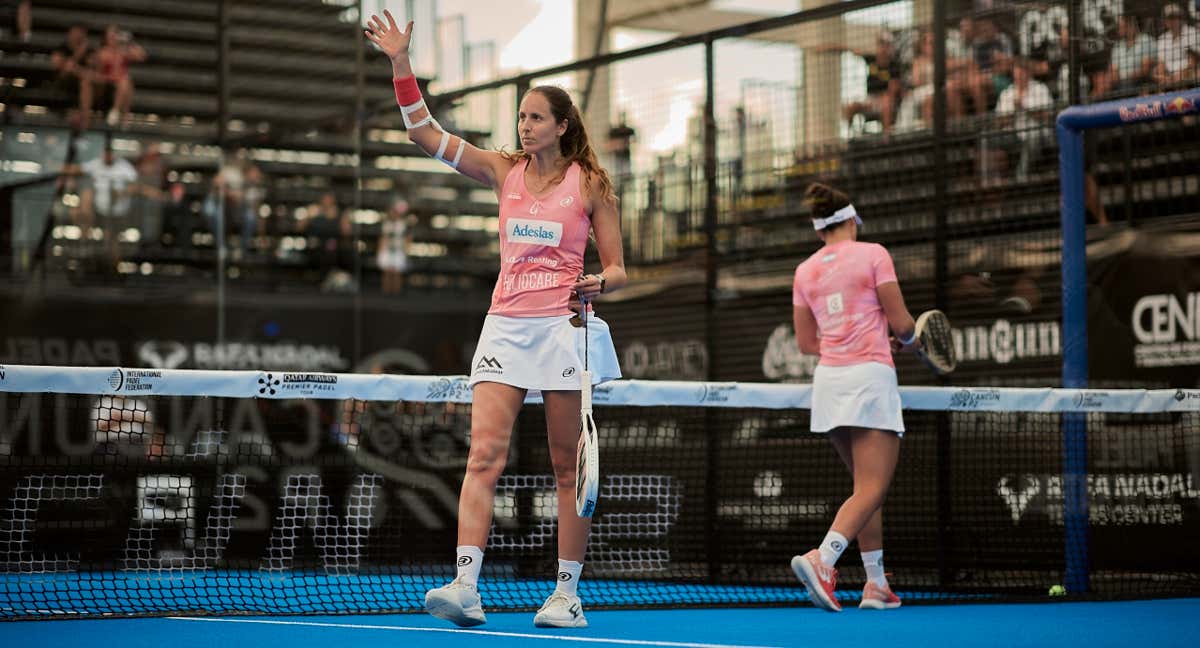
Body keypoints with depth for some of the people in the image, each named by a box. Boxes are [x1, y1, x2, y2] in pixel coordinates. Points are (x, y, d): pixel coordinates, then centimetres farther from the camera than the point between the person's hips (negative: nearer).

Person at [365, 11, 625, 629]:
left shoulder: (590, 183, 3)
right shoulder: (504, 171, 10)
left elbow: (616, 268, 6)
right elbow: (425, 133, 7)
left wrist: (596, 284, -17)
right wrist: (401, 64, -2)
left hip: (565, 327, -2)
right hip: (505, 324, 3)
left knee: (567, 466, 1)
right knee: (484, 454, -11)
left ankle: (567, 595, 9)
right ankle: (465, 588, -19)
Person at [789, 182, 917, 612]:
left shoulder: (804, 272, 11)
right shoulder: (873, 254, -2)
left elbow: (806, 342, 15)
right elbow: (901, 323, -5)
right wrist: (908, 341, 19)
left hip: (828, 380, 6)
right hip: (870, 377, -6)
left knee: (869, 487, 16)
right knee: (871, 490, -9)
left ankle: (876, 584, 14)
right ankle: (822, 558, -31)